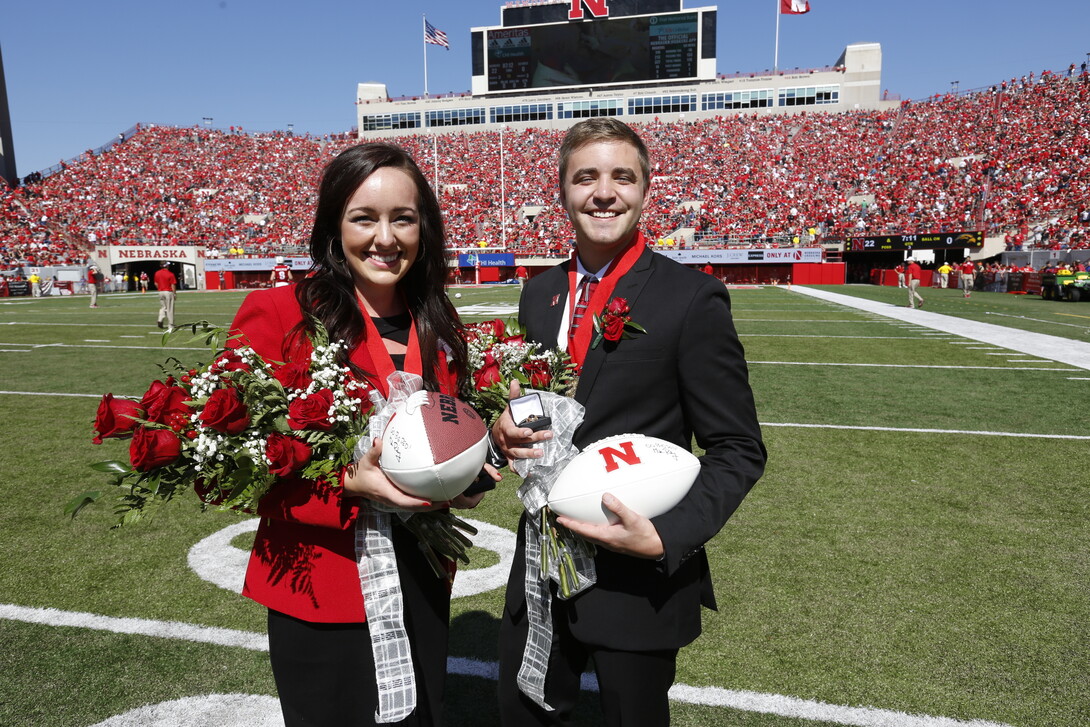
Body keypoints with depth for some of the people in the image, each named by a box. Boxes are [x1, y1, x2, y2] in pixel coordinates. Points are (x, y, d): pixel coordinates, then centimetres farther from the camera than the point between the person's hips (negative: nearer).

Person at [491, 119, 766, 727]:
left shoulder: (692, 298, -13)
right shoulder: (539, 293, 5)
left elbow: (739, 449, -10)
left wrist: (668, 538, -22)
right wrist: (504, 430, -9)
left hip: (639, 579, -5)